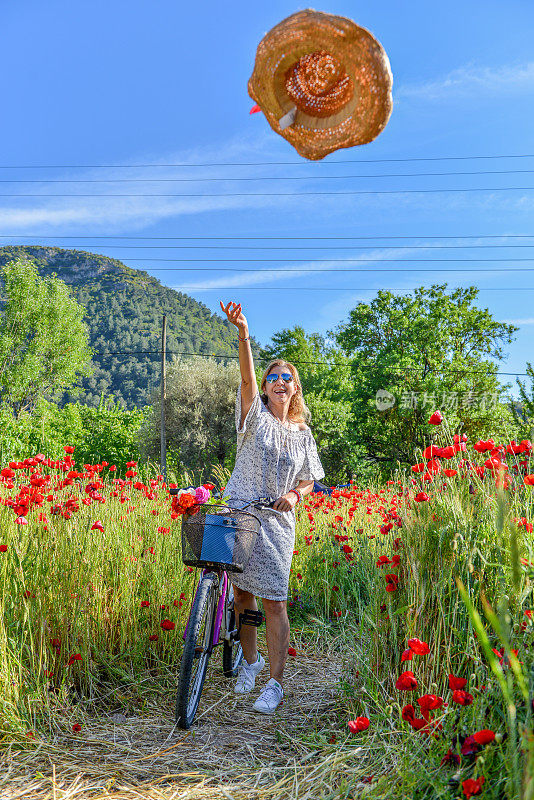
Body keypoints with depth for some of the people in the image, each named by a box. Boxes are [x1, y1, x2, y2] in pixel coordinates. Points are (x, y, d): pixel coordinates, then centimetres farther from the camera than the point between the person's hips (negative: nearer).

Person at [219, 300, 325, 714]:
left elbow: (310, 480, 15)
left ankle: (276, 683, 8)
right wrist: (243, 335, -34)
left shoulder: (303, 433, 9)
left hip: (276, 522, 0)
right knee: (242, 591, 10)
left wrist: (294, 495, -9)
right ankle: (251, 660, 33)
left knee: (274, 600, -3)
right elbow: (246, 377, -18)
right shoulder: (256, 415, 1)